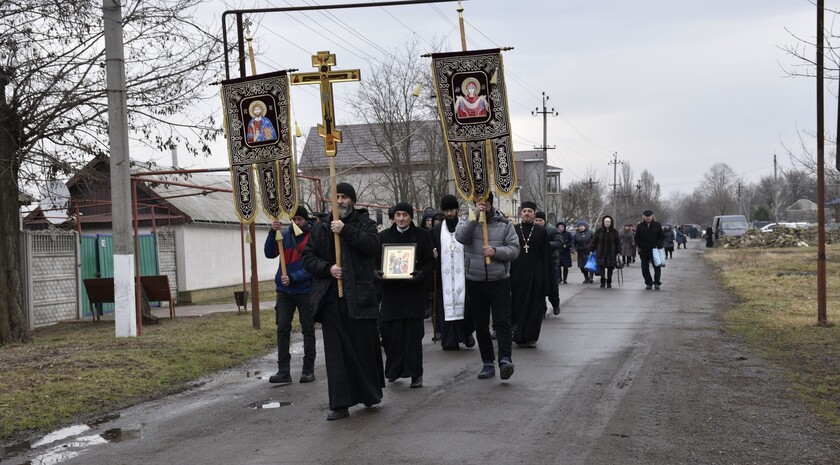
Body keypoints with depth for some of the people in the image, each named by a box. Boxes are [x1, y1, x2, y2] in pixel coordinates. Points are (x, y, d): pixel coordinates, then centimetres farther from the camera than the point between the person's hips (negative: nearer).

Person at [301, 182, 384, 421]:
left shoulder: (365, 223, 8)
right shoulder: (319, 229, 14)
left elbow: (373, 246, -11)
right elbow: (308, 258, 9)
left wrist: (345, 231, -15)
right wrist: (327, 269, -8)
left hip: (359, 296, -2)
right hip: (330, 298, 2)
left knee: (364, 346, 3)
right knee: (336, 351, 0)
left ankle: (370, 394, 21)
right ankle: (340, 404, 3)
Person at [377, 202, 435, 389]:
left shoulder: (422, 235, 6)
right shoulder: (384, 236, 10)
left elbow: (430, 262, 3)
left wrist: (421, 274, -16)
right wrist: (378, 273, -9)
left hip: (414, 291, -1)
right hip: (391, 291, 2)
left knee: (413, 333, -4)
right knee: (391, 333, 0)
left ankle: (415, 373, 3)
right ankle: (394, 370, 16)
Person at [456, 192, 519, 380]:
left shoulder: (504, 225, 2)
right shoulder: (468, 222, 3)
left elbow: (514, 249, -3)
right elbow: (460, 237, -19)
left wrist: (496, 251, -19)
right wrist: (475, 218, -26)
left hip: (499, 281, -2)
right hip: (475, 282, 2)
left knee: (502, 322, -13)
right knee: (480, 325, 8)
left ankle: (505, 359, -18)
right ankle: (488, 363, 16)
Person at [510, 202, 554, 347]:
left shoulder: (541, 232, 3)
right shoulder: (514, 230, 5)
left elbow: (546, 256, 1)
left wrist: (546, 279, -4)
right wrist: (508, 274, 0)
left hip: (535, 275, -1)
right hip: (517, 274, 1)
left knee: (534, 306, 0)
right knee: (517, 304, 4)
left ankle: (529, 337, 7)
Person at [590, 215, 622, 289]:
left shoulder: (614, 232, 5)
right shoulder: (599, 231, 3)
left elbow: (618, 242, 7)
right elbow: (594, 241, 7)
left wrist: (618, 251, 2)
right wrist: (592, 250, 6)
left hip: (611, 253, 1)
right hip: (601, 253, -1)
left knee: (610, 268, 2)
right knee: (602, 267, -6)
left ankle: (609, 283, 12)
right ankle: (602, 282, 2)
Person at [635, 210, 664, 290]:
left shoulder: (657, 225, 4)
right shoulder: (640, 226, 6)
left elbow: (661, 237, 8)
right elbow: (637, 238, 9)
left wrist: (658, 245, -5)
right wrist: (638, 246, -2)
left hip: (655, 250, -1)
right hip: (644, 251, 1)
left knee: (657, 267, -3)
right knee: (645, 268, 2)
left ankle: (656, 283, 5)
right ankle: (648, 283, 12)